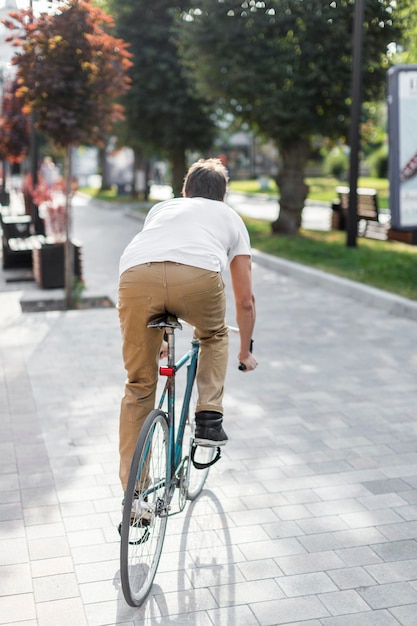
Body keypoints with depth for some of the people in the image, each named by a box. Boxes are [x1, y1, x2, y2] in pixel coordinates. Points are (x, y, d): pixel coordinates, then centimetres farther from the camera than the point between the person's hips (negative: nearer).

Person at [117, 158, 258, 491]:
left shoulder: (162, 207, 43)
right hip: (197, 275, -2)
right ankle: (209, 420, 23)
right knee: (215, 336, 34)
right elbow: (245, 299, 38)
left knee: (139, 386, 18)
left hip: (136, 275, 2)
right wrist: (246, 350, 53)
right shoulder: (231, 217, 36)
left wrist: (156, 333, 67)